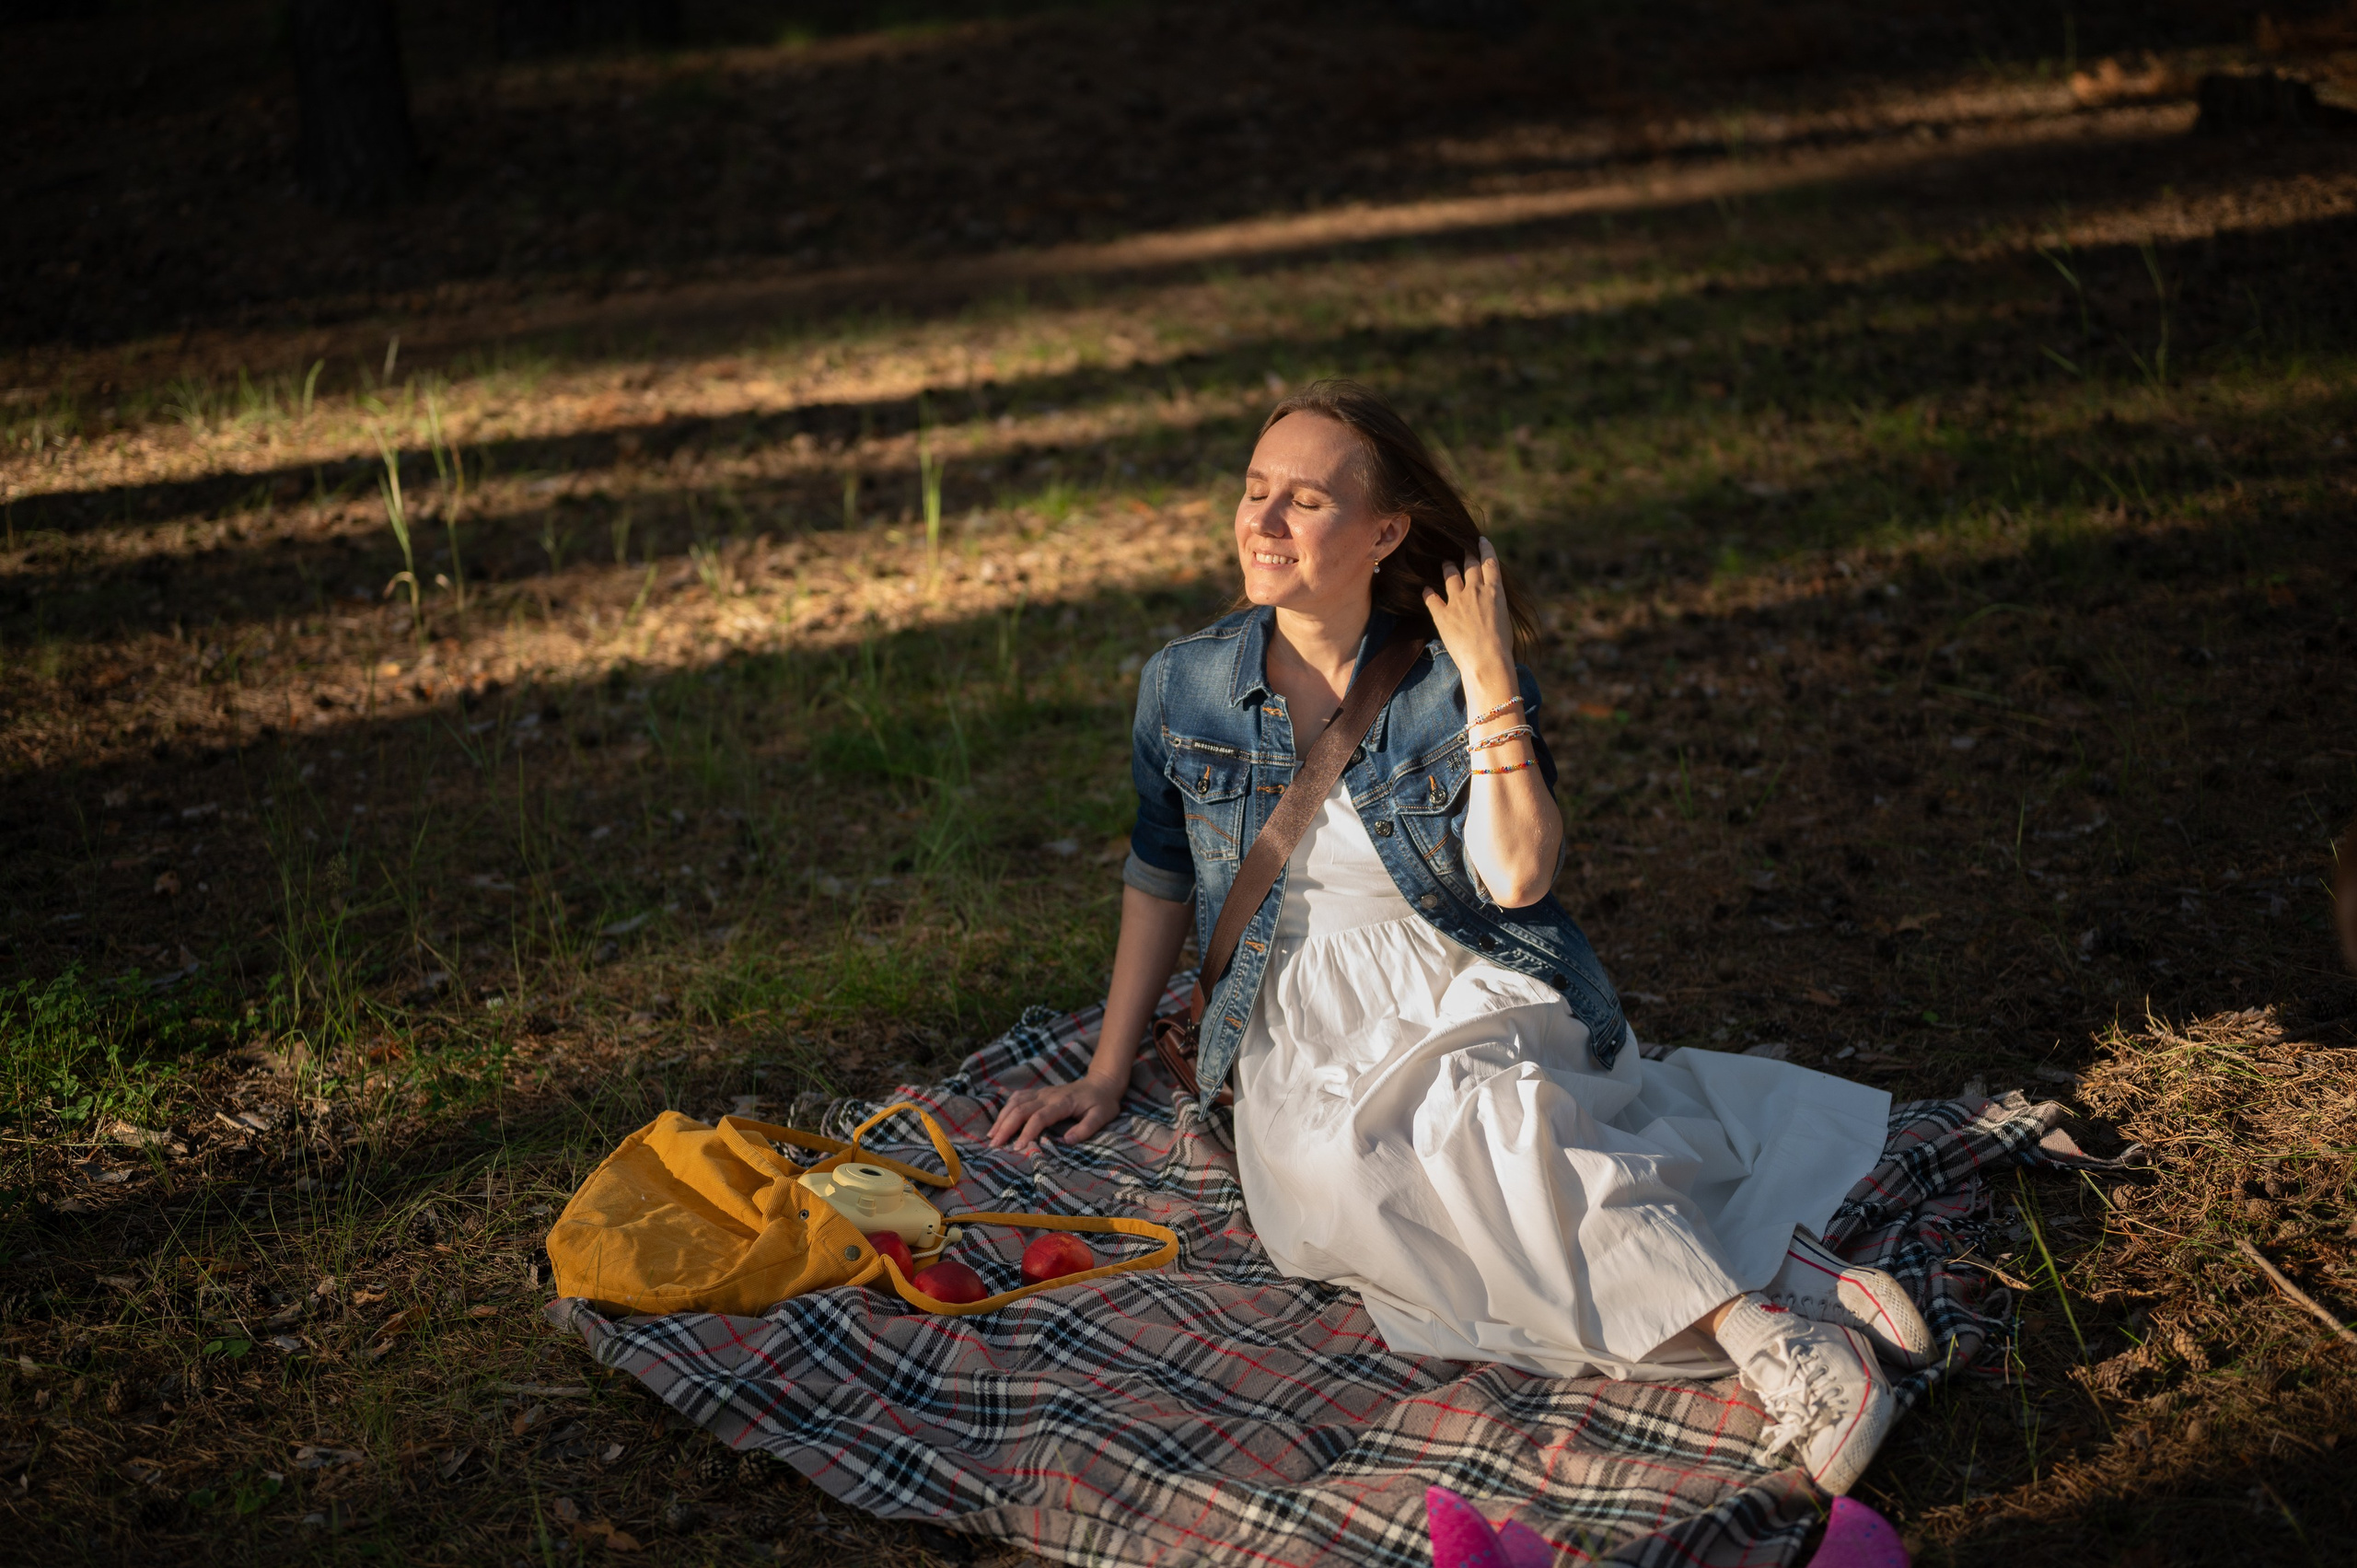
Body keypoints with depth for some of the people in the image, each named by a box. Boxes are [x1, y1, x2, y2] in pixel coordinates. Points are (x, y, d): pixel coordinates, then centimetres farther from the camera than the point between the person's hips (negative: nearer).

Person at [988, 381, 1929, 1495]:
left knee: (1467, 1112, -38)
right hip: (1304, 1028, 2)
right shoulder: (1183, 687, 4)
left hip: (1470, 1003, -1)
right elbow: (1160, 884, 15)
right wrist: (1105, 1074, 14)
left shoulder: (1453, 681, -4)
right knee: (1334, 1167, -33)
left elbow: (1517, 876, -18)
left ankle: (1761, 1329, -39)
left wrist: (1488, 675, -17)